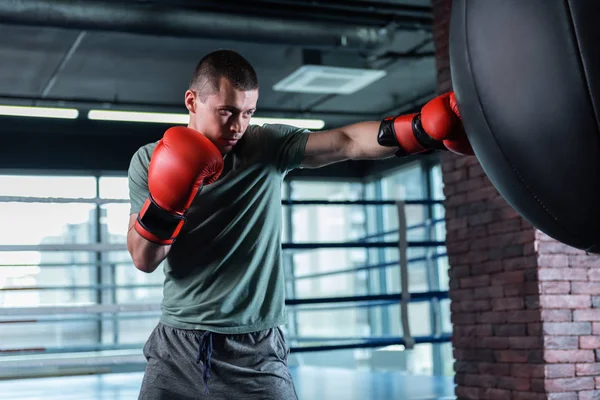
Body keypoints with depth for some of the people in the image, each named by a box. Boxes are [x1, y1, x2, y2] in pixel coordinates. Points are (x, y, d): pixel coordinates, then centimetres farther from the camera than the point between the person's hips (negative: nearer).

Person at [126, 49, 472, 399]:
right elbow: (144, 260, -3)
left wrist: (424, 128, -34)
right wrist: (163, 203, -22)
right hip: (178, 347, 2)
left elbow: (347, 142, -19)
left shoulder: (270, 148, -4)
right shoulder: (151, 160, -1)